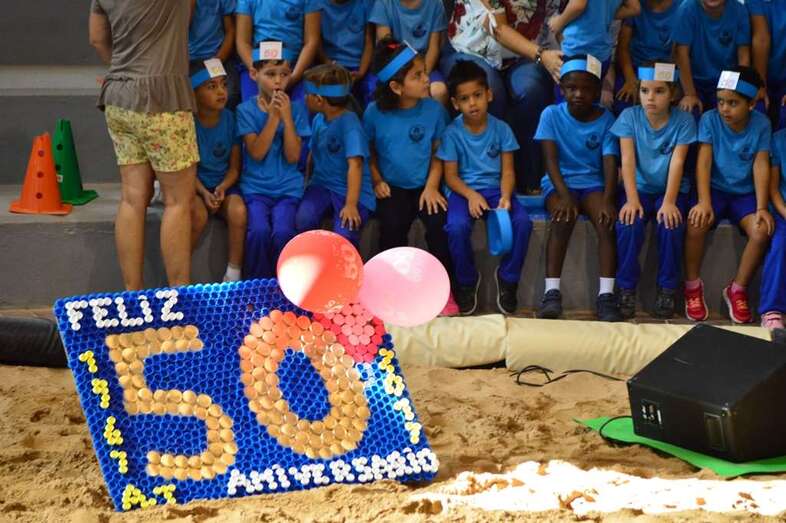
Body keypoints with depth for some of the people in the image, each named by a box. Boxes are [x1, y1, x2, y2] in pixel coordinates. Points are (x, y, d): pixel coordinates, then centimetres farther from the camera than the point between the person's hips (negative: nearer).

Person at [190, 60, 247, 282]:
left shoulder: (230, 119, -2)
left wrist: (222, 188, -16)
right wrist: (204, 193, -20)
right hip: (195, 186, -2)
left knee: (238, 210, -30)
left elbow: (234, 167, 2)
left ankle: (233, 274, -17)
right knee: (198, 214, -34)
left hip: (224, 185, 2)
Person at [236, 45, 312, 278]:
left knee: (283, 232, -24)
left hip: (288, 188, 1)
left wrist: (287, 117, -13)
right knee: (259, 230, -26)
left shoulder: (296, 109, 3)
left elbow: (293, 156, -4)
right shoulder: (246, 110, 0)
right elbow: (256, 153, -10)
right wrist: (273, 117, -15)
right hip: (255, 187, -1)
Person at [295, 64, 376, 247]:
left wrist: (351, 204, -27)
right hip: (321, 185, 6)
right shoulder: (318, 120, 7)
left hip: (349, 191, -6)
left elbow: (354, 165, -22)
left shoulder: (349, 123, -16)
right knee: (303, 219, -25)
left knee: (343, 235, -29)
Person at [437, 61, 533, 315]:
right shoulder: (452, 133, -2)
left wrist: (505, 197, -20)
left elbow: (507, 170, 0)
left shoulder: (501, 129, 2)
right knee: (457, 226, -34)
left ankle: (507, 277, -3)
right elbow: (451, 175, -3)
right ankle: (467, 281, -7)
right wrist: (471, 195, -21)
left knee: (522, 222, -27)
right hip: (464, 191, -2)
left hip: (496, 189, 2)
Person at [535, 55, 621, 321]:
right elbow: (551, 159, -10)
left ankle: (606, 294, -32)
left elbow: (610, 164, -8)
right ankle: (552, 293, -34)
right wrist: (564, 196, -26)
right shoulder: (552, 115, -2)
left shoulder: (605, 120, 0)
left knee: (607, 221, -29)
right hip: (559, 182, -1)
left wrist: (607, 200, -26)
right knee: (563, 218, -33)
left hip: (593, 183, 1)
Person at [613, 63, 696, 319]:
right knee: (629, 224, -28)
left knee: (670, 226, -29)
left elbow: (677, 163, -13)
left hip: (670, 189, 0)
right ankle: (626, 288, -12)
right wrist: (632, 199, -22)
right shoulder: (630, 116, -4)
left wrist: (669, 202, -24)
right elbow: (627, 160, -11)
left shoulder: (683, 121, -6)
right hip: (639, 188, 0)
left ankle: (667, 289, -9)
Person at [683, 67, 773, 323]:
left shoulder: (761, 124, -4)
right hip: (715, 188, -1)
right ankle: (692, 286, -11)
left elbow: (761, 166, -7)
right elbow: (704, 161, -13)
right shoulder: (710, 119, -7)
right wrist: (704, 202, -25)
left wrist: (761, 208, -17)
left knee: (762, 231, -27)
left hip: (744, 194, 1)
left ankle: (737, 289, -6)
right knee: (696, 223, -31)